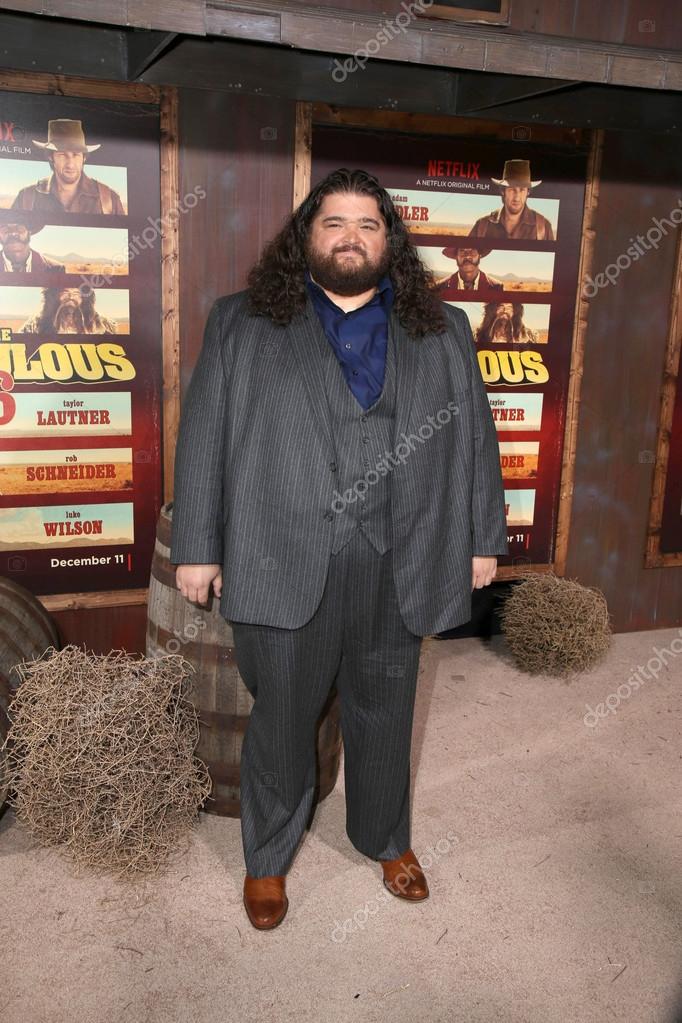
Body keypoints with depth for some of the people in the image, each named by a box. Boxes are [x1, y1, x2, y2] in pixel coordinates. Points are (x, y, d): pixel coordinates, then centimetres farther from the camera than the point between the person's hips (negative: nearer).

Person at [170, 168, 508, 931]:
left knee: (384, 717, 16)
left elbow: (476, 437, 11)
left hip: (399, 569, 2)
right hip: (284, 565, -1)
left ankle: (386, 840, 40)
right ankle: (267, 857, 34)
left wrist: (485, 538, 8)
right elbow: (202, 438, 2)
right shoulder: (240, 323, 5)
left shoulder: (444, 332, 10)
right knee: (281, 719, 11)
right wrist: (196, 547, -1)